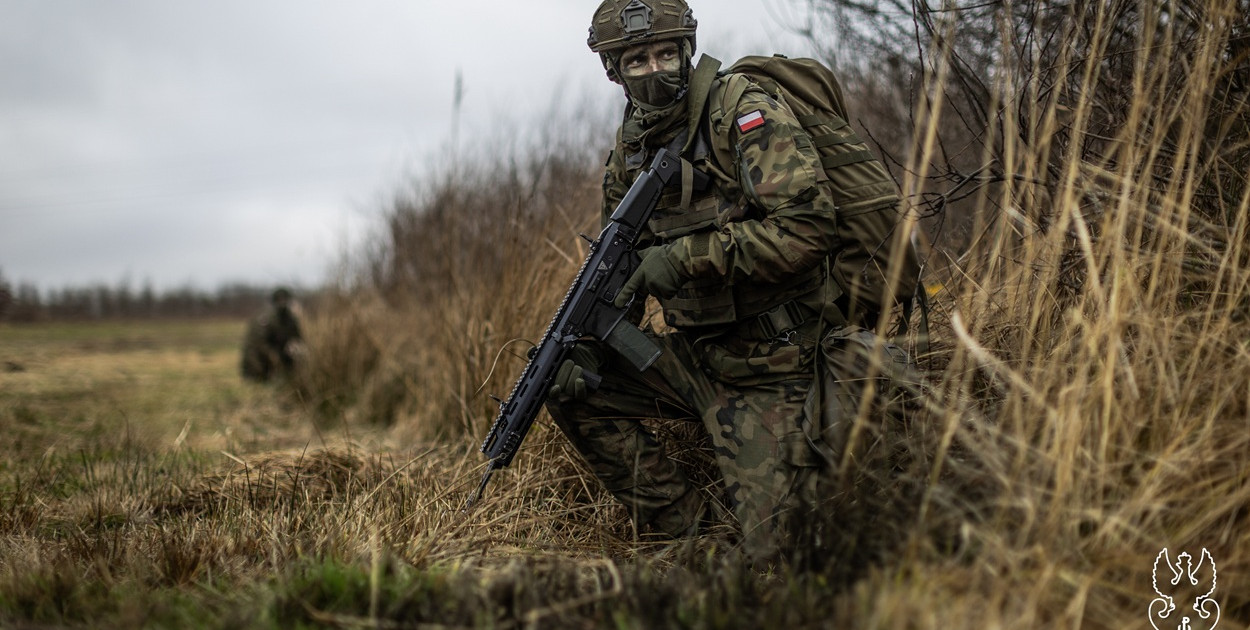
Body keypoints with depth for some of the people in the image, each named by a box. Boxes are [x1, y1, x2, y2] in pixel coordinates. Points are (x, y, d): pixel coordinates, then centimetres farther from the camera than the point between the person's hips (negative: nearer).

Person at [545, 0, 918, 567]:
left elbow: (809, 226, -26)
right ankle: (689, 528, 5)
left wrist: (688, 256, -26)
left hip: (775, 363, -7)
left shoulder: (743, 112, -15)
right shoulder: (630, 149, 7)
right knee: (573, 388, -2)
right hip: (698, 356, 7)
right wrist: (585, 342, -1)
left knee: (772, 552, -12)